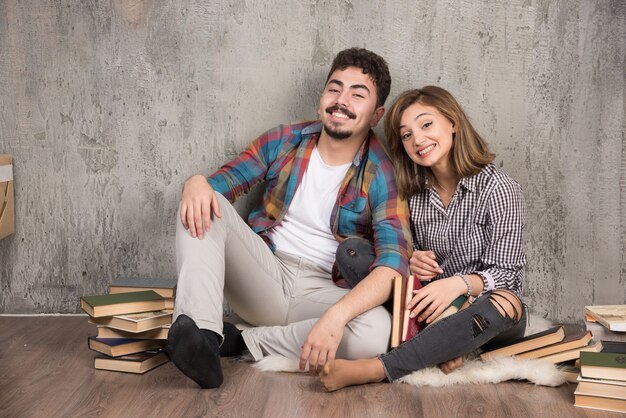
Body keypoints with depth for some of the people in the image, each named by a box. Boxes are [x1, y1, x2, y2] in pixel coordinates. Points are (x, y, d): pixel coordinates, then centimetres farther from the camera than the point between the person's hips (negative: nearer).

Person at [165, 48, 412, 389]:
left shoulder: (382, 176, -8)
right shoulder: (284, 141, 4)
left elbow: (392, 263, -20)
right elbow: (225, 180, 7)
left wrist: (336, 315, -38)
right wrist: (197, 182, -21)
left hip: (322, 291, -2)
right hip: (265, 273, 3)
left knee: (376, 331, -35)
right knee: (202, 204, -19)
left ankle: (243, 342, -18)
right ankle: (200, 333, -36)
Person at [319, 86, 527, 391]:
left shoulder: (498, 188, -10)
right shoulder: (413, 194, 3)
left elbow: (503, 272, -13)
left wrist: (459, 283, -33)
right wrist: (410, 263, -16)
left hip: (487, 315, -3)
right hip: (429, 308, 3)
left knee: (504, 304, -40)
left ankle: (373, 369, -45)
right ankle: (439, 346, -29)